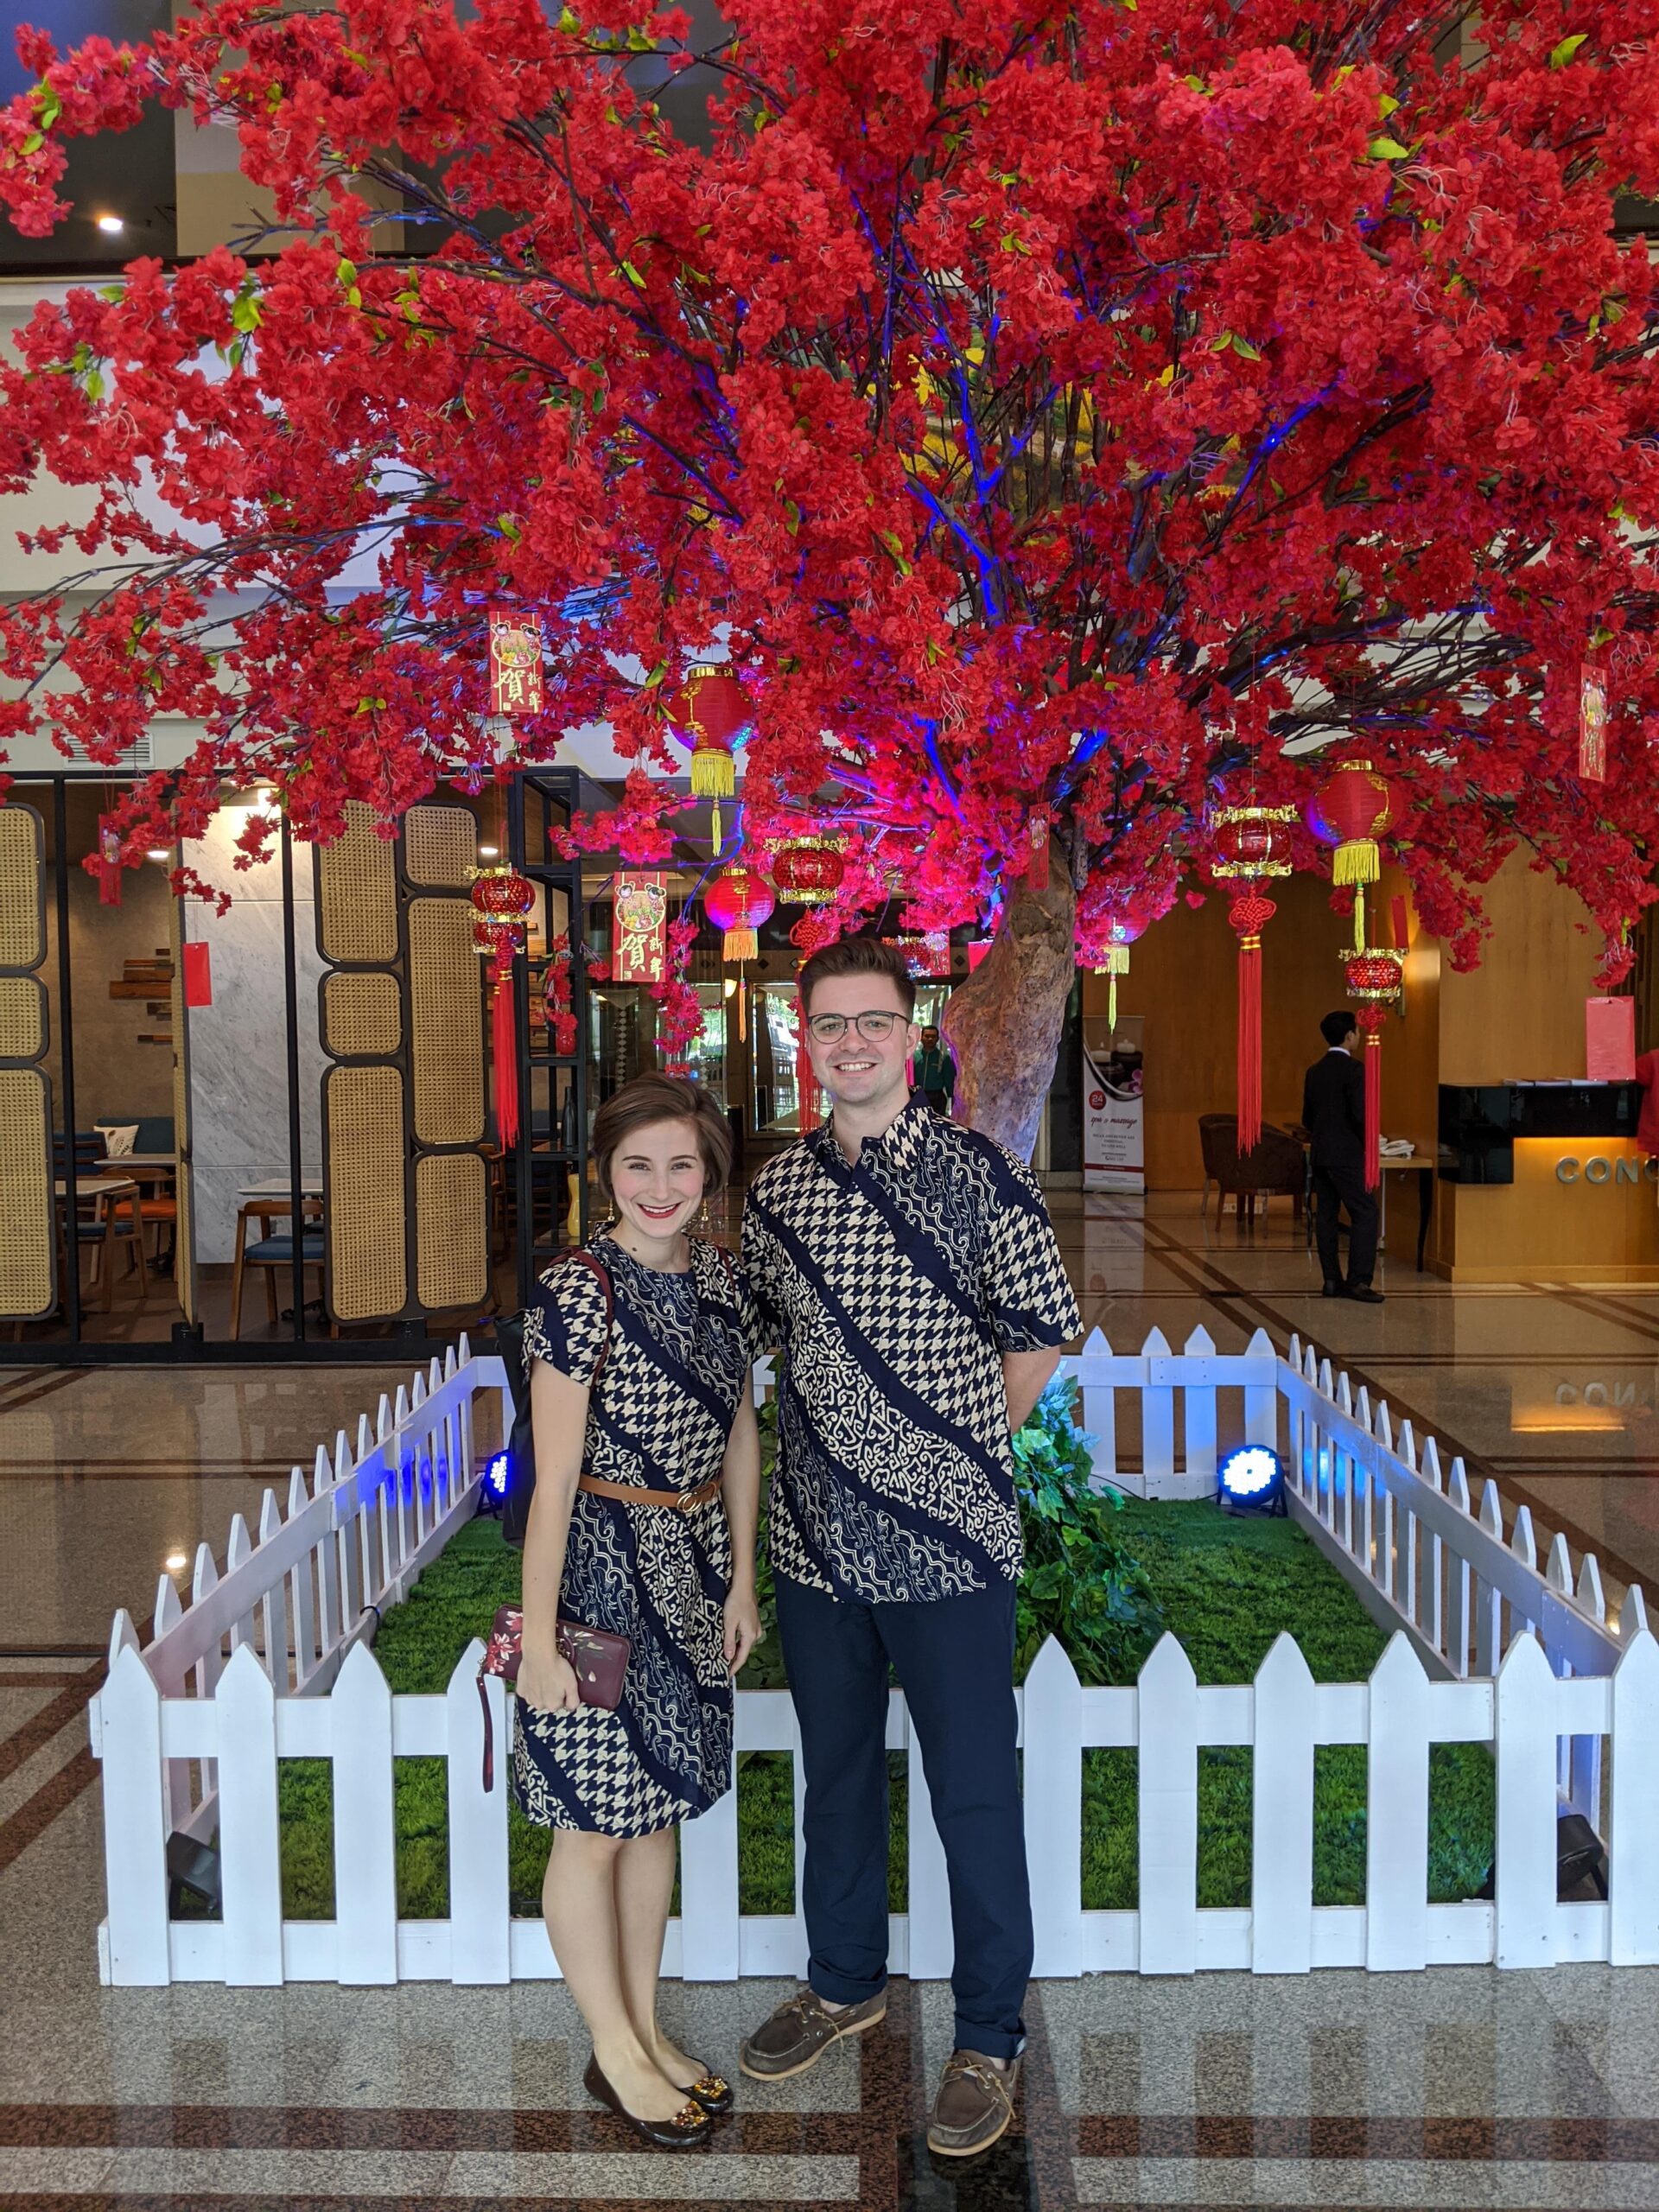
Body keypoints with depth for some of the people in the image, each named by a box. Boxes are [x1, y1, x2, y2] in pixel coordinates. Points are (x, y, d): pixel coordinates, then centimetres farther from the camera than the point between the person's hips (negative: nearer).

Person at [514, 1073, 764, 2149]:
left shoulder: (724, 1278, 1)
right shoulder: (578, 1292, -18)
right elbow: (554, 1475, -17)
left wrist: (741, 1580, 10)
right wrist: (539, 1640, -15)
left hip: (695, 1568, 6)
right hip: (603, 1567, -6)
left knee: (659, 1810, 19)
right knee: (597, 1826, 9)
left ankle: (647, 2028, 36)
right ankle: (616, 2052, 28)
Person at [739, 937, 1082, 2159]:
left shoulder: (979, 1172, -9)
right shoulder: (777, 1187, 4)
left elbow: (1040, 1340, -3)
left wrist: (955, 1450, 0)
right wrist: (840, 1440, 8)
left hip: (950, 1540, -4)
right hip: (817, 1540, 4)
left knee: (974, 1794, 8)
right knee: (836, 1775, 21)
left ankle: (991, 2038, 29)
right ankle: (846, 1984, 43)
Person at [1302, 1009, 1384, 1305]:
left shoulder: (1314, 1072, 10)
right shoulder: (1354, 1069, -13)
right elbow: (1360, 1114, -18)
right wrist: (1369, 1144, -4)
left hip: (1320, 1153, 8)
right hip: (1348, 1155, -8)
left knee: (1326, 1215, 8)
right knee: (1365, 1214, -4)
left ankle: (1332, 1280, 11)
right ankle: (1359, 1281, -10)